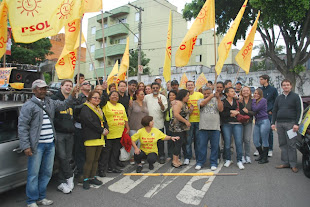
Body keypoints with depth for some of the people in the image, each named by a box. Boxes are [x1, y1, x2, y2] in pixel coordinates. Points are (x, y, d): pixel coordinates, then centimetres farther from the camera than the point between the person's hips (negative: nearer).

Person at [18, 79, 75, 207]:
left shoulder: (50, 102, 14)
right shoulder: (29, 105, -6)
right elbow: (22, 126, -8)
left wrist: (72, 96, -5)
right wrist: (25, 146, -14)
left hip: (50, 144, 6)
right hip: (37, 145, -6)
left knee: (47, 172, 14)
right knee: (33, 174, 3)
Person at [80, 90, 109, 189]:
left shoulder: (99, 109, 20)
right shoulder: (85, 109, -7)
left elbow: (104, 121, 17)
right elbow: (90, 122, -19)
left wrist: (106, 129, -3)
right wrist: (102, 130, -16)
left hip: (100, 138, 8)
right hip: (91, 138, -8)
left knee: (96, 159, 13)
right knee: (89, 160, -4)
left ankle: (92, 177, 24)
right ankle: (86, 180, 9)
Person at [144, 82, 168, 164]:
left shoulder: (163, 97, 2)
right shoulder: (146, 97, 8)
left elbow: (164, 109, -8)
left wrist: (161, 104, -27)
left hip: (159, 123, -2)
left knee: (160, 141, 3)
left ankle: (161, 156, 15)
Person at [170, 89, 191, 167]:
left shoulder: (184, 104, 19)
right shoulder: (177, 103, -12)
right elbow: (176, 115, -22)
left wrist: (190, 110, 9)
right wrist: (186, 121, -18)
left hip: (183, 128, 10)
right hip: (177, 127, -10)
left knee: (183, 143, 10)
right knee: (178, 143, -8)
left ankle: (176, 160, 18)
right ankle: (174, 161, 1)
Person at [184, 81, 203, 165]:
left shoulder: (199, 95, 2)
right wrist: (189, 110, -12)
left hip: (199, 120, 0)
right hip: (189, 120, 0)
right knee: (188, 139, 0)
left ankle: (198, 156, 23)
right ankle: (187, 157, 11)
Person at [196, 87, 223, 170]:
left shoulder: (216, 100, 10)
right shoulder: (200, 100, 11)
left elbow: (221, 109, -3)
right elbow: (202, 104, -11)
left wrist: (218, 98, -10)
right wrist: (210, 97, -7)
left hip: (215, 127, 0)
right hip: (203, 128, 0)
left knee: (215, 146, 6)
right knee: (201, 146, 4)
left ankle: (213, 163, 18)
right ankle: (200, 162, 17)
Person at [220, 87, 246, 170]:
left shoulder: (238, 101, 15)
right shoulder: (222, 102, 5)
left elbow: (243, 111, 8)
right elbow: (222, 113, -5)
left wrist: (237, 112, -8)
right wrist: (230, 112, -10)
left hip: (237, 124, 2)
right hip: (226, 124, -2)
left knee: (239, 141, -5)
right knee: (227, 142, 1)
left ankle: (239, 161, 4)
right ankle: (228, 160, 17)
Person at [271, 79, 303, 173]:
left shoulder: (296, 96, 3)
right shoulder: (278, 98, 17)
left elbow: (300, 111, -3)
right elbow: (274, 111, 18)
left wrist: (297, 124, -11)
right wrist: (273, 123, 9)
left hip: (290, 123, -4)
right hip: (279, 124, 5)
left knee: (291, 144, -4)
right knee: (282, 144, 7)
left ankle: (293, 164, 4)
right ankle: (285, 163, 14)